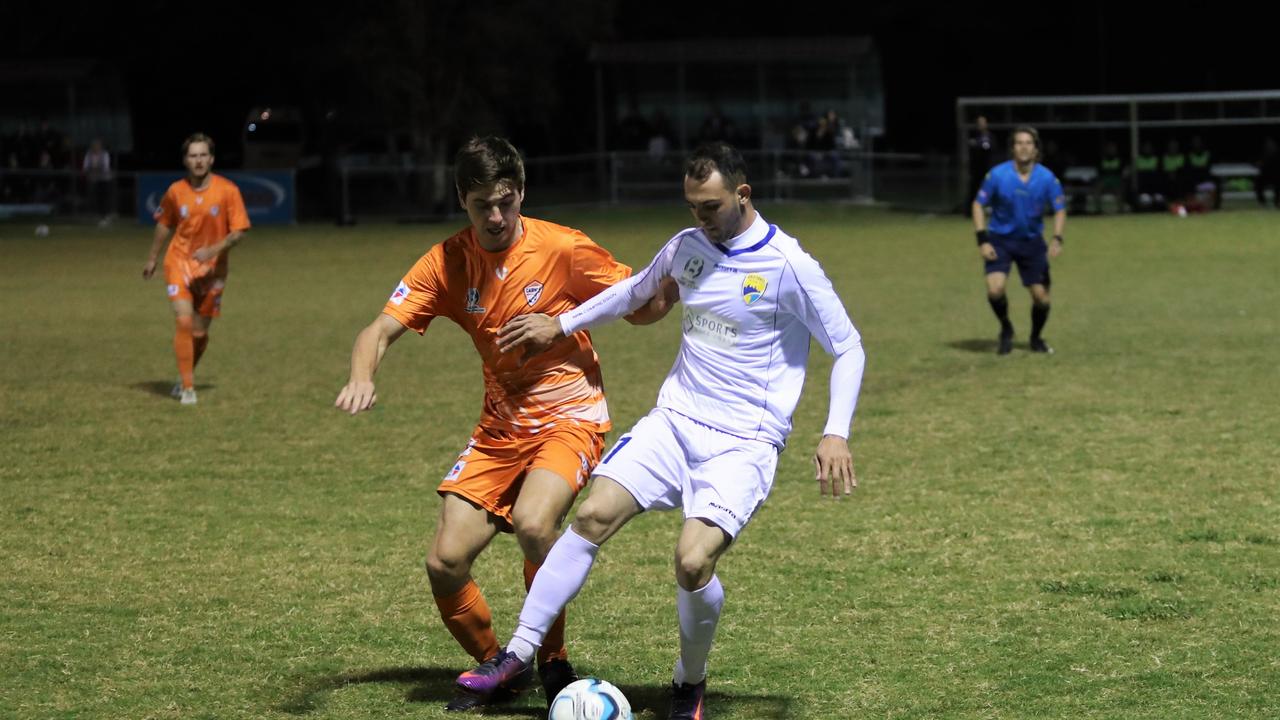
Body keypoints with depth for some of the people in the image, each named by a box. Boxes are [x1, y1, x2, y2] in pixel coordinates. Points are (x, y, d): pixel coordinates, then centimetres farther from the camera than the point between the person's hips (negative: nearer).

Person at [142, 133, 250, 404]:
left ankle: (185, 376, 33)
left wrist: (213, 250, -25)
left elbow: (239, 232, -10)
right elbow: (164, 225, 14)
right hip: (179, 263, 0)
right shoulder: (176, 191, -3)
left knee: (200, 332, 6)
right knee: (183, 322, -17)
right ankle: (187, 387, -10)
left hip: (212, 269, 0)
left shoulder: (228, 191, -10)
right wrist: (152, 258, 22)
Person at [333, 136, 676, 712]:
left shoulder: (563, 249, -12)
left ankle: (553, 663, -8)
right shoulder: (447, 263, -4)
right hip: (500, 428, 4)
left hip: (568, 419, -4)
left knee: (532, 524, -32)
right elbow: (381, 330, -7)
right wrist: (361, 380, -29)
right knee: (444, 565, -7)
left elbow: (643, 309, -3)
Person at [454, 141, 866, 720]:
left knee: (693, 561, -23)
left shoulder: (787, 266, -12)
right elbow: (637, 289, 28)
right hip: (674, 421, 5)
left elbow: (848, 348, -6)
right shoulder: (687, 247, 6)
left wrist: (835, 434, -16)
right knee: (593, 515, -14)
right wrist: (562, 326, 27)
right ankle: (520, 652, -5)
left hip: (743, 444, -5)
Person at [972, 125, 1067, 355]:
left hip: (1032, 242, 2)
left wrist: (1057, 239, -13)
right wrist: (982, 240, -12)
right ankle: (1006, 330, 8)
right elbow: (978, 204, -4)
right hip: (1000, 239, -2)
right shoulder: (997, 175, -14)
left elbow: (1060, 209, 2)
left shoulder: (1046, 178, -9)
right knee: (995, 289, -21)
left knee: (1041, 296, -1)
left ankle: (1036, 338, 27)